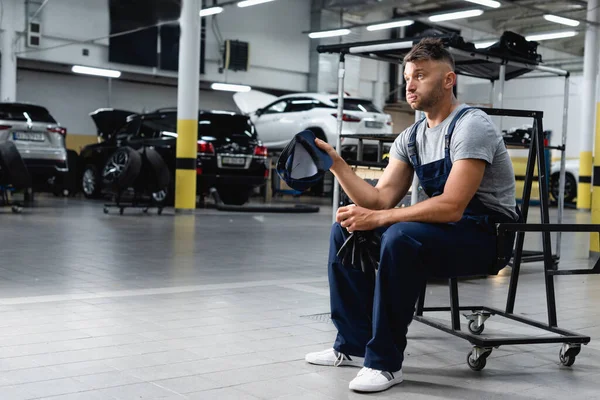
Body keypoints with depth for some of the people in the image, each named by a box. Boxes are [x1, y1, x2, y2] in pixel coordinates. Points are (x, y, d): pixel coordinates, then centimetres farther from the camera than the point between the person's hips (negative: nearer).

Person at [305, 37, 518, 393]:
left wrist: (378, 218, -30)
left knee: (402, 237, -36)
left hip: (488, 236, -8)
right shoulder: (410, 137, 7)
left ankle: (385, 363, -22)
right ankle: (353, 345, 5)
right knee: (347, 229, 1)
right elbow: (381, 199, -1)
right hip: (444, 228, 9)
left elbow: (451, 207, -29)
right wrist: (335, 162, -12)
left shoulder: (471, 126, -19)